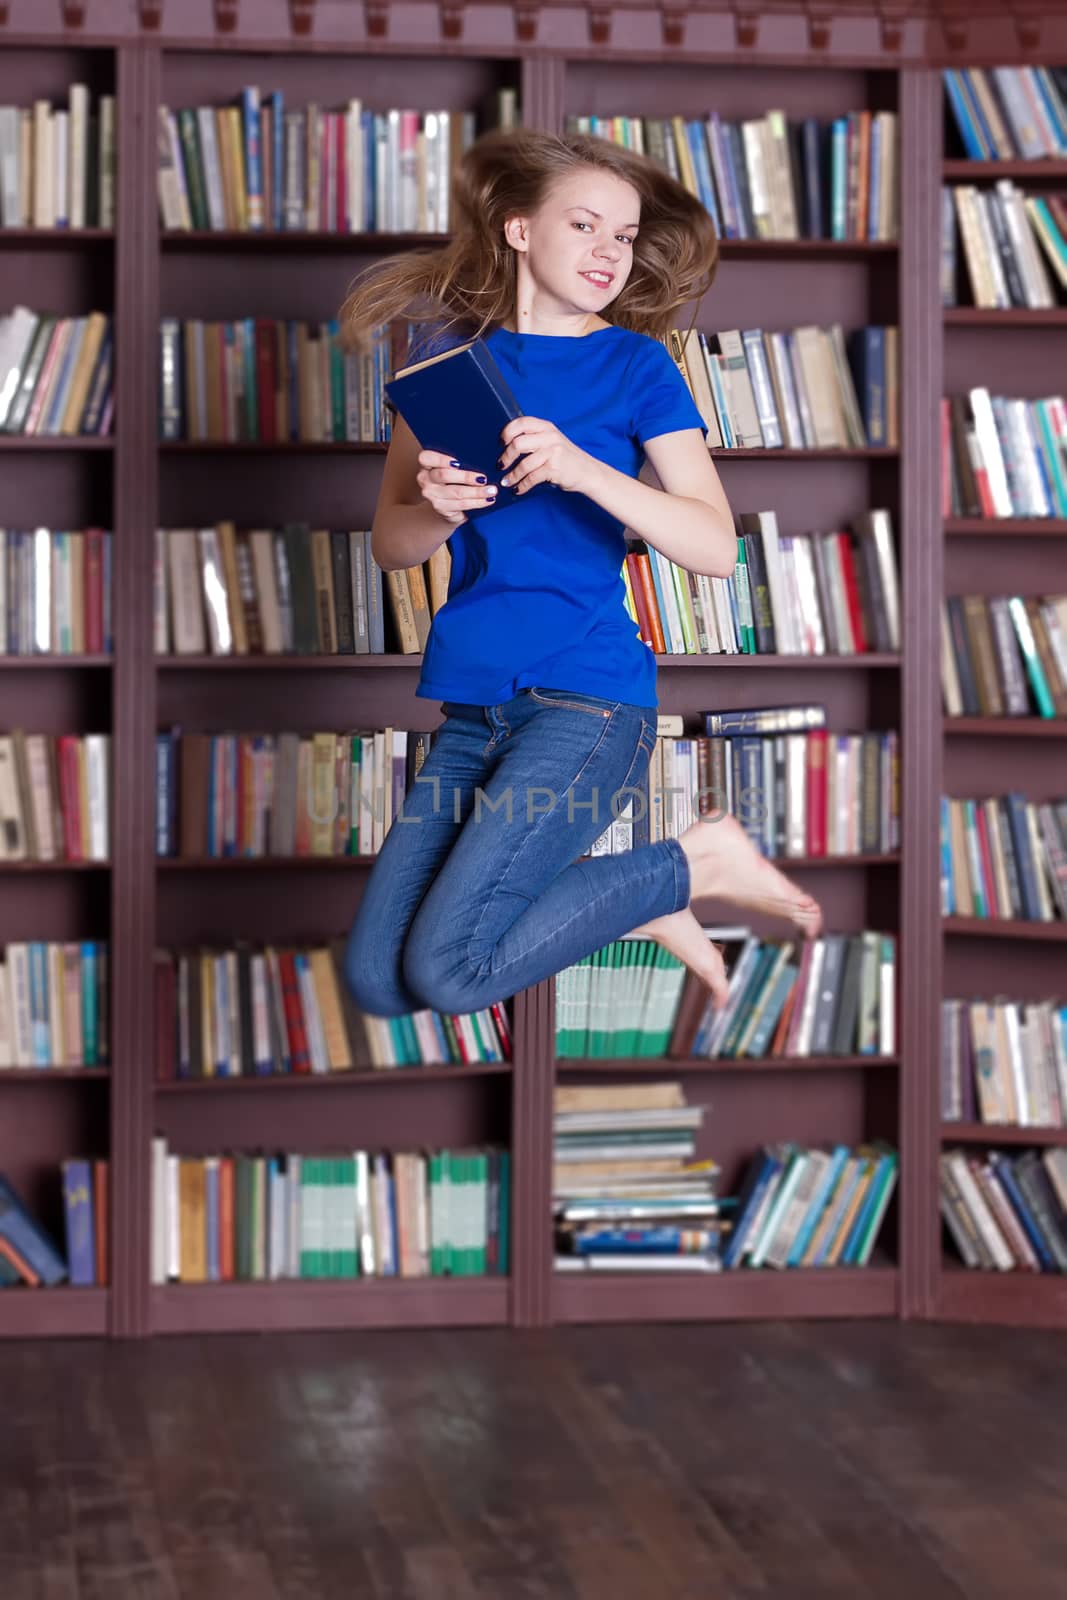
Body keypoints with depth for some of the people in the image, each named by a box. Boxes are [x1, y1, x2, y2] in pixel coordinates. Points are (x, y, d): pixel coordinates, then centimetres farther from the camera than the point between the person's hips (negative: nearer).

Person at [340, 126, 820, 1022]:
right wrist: (438, 512, -12)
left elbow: (717, 547, -9)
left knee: (447, 971, -19)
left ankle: (694, 865, 2)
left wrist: (583, 470, -22)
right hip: (470, 704, 5)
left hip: (587, 700, -5)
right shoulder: (450, 353, 11)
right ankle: (634, 899, 12)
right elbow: (389, 543, 11)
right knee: (375, 981, -5)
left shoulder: (636, 362, 1)